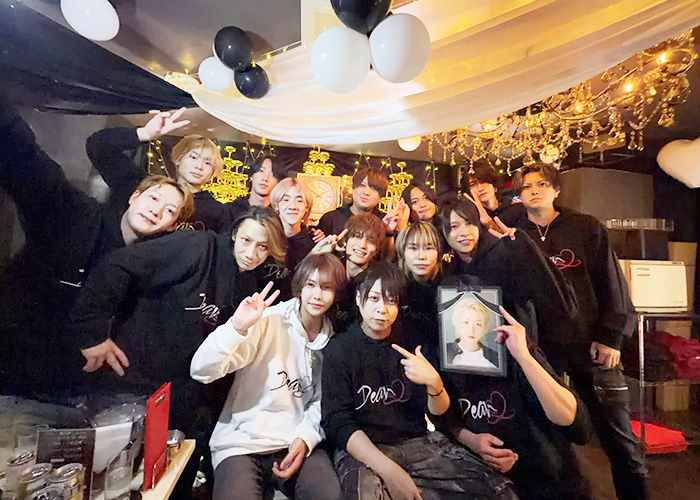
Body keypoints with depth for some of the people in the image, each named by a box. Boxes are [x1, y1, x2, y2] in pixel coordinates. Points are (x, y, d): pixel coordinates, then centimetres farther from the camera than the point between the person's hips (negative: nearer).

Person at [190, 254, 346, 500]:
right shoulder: (268, 321, -12)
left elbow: (321, 401, 8)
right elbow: (201, 371, -18)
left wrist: (305, 437, -8)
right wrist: (237, 327, -31)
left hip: (297, 443, 3)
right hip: (242, 443, -2)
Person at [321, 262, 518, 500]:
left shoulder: (411, 341, 5)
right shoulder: (338, 349, -4)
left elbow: (439, 411, 5)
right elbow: (337, 422, -9)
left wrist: (434, 382, -18)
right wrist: (388, 469, -22)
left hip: (418, 442, 4)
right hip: (362, 450, -4)